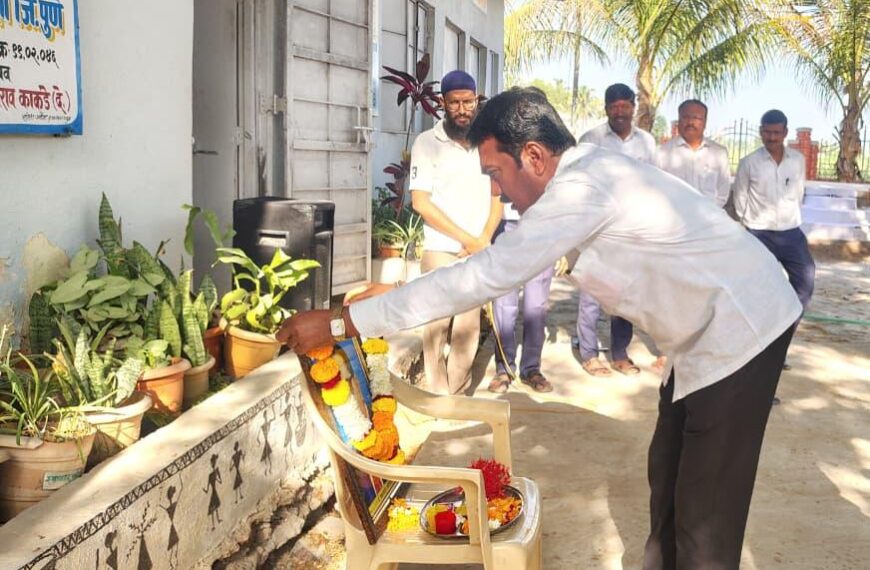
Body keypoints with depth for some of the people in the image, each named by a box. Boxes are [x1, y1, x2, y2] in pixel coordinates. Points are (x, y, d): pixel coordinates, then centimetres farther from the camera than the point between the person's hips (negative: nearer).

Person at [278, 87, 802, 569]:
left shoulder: (584, 186, -27)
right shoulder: (584, 176, 5)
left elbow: (486, 276, -29)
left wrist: (341, 322, -26)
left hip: (741, 330, -10)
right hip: (716, 329, 10)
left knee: (705, 511, -2)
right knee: (668, 475, 20)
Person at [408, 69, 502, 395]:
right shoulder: (428, 143, -2)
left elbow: (498, 194, 11)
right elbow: (420, 202, -7)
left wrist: (484, 240, -5)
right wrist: (467, 239, -10)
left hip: (479, 252, 3)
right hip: (441, 250, -3)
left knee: (469, 326, 3)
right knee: (438, 325, -3)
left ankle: (456, 393, 13)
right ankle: (437, 396, 6)